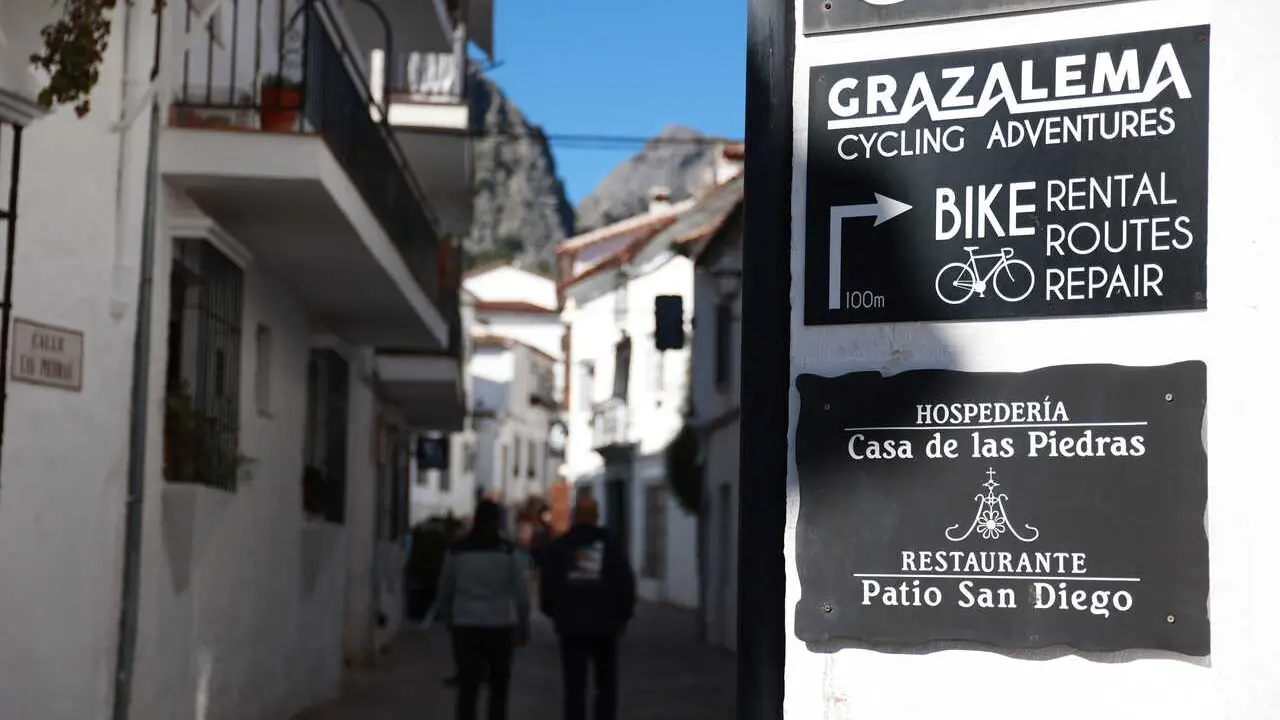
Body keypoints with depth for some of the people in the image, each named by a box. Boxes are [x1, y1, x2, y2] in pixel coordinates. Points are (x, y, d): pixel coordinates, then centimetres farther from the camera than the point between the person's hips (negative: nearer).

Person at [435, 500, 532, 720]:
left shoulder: (457, 550, 1)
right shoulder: (507, 551, -3)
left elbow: (445, 591, 9)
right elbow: (521, 592, -1)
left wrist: (448, 620, 23)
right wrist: (523, 626, 9)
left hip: (466, 626, 1)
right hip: (501, 625, -1)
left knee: (467, 687, -1)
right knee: (499, 688, 14)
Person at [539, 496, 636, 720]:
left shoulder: (558, 547, 2)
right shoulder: (610, 546, -2)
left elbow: (547, 587, 3)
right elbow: (626, 584, -4)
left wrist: (555, 614, 19)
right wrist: (623, 616, 9)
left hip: (571, 626, 1)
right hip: (604, 625, -1)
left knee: (574, 688, 3)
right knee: (606, 685, 11)